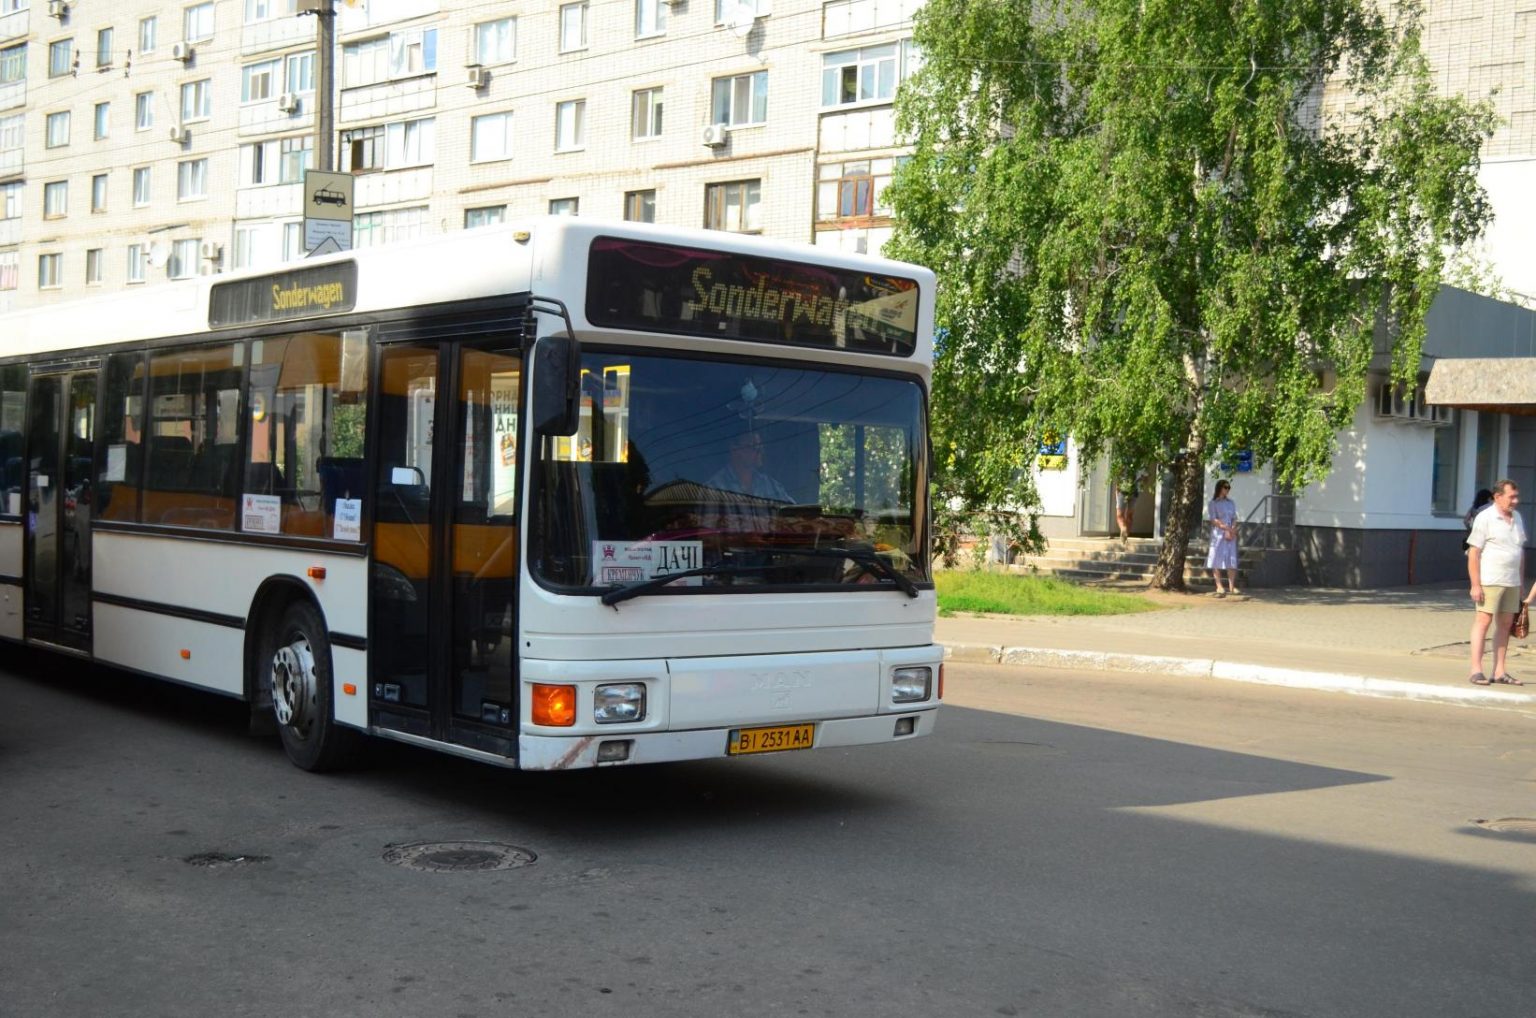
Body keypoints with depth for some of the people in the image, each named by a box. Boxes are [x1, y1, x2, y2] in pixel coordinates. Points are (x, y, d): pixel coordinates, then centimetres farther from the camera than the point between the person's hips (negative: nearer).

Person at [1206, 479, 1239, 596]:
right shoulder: (1213, 503, 0)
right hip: (1218, 534, -4)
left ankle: (1231, 586, 0)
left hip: (1231, 535, 4)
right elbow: (1214, 520, -7)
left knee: (1232, 560, -1)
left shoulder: (1231, 503, 14)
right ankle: (1219, 587, -6)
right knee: (1217, 560, -7)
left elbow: (1234, 519, 9)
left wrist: (1232, 531, -9)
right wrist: (1226, 528, -15)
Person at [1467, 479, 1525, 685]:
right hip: (1489, 581, -7)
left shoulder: (1517, 518, 13)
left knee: (1505, 624, 7)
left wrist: (1521, 581, 15)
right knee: (1483, 621, -7)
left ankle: (1499, 671, 12)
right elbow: (1473, 552, -11)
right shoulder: (1485, 518, -8)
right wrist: (1475, 585, -16)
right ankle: (1476, 670, -5)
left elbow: (1521, 551, 19)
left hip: (1512, 582, 7)